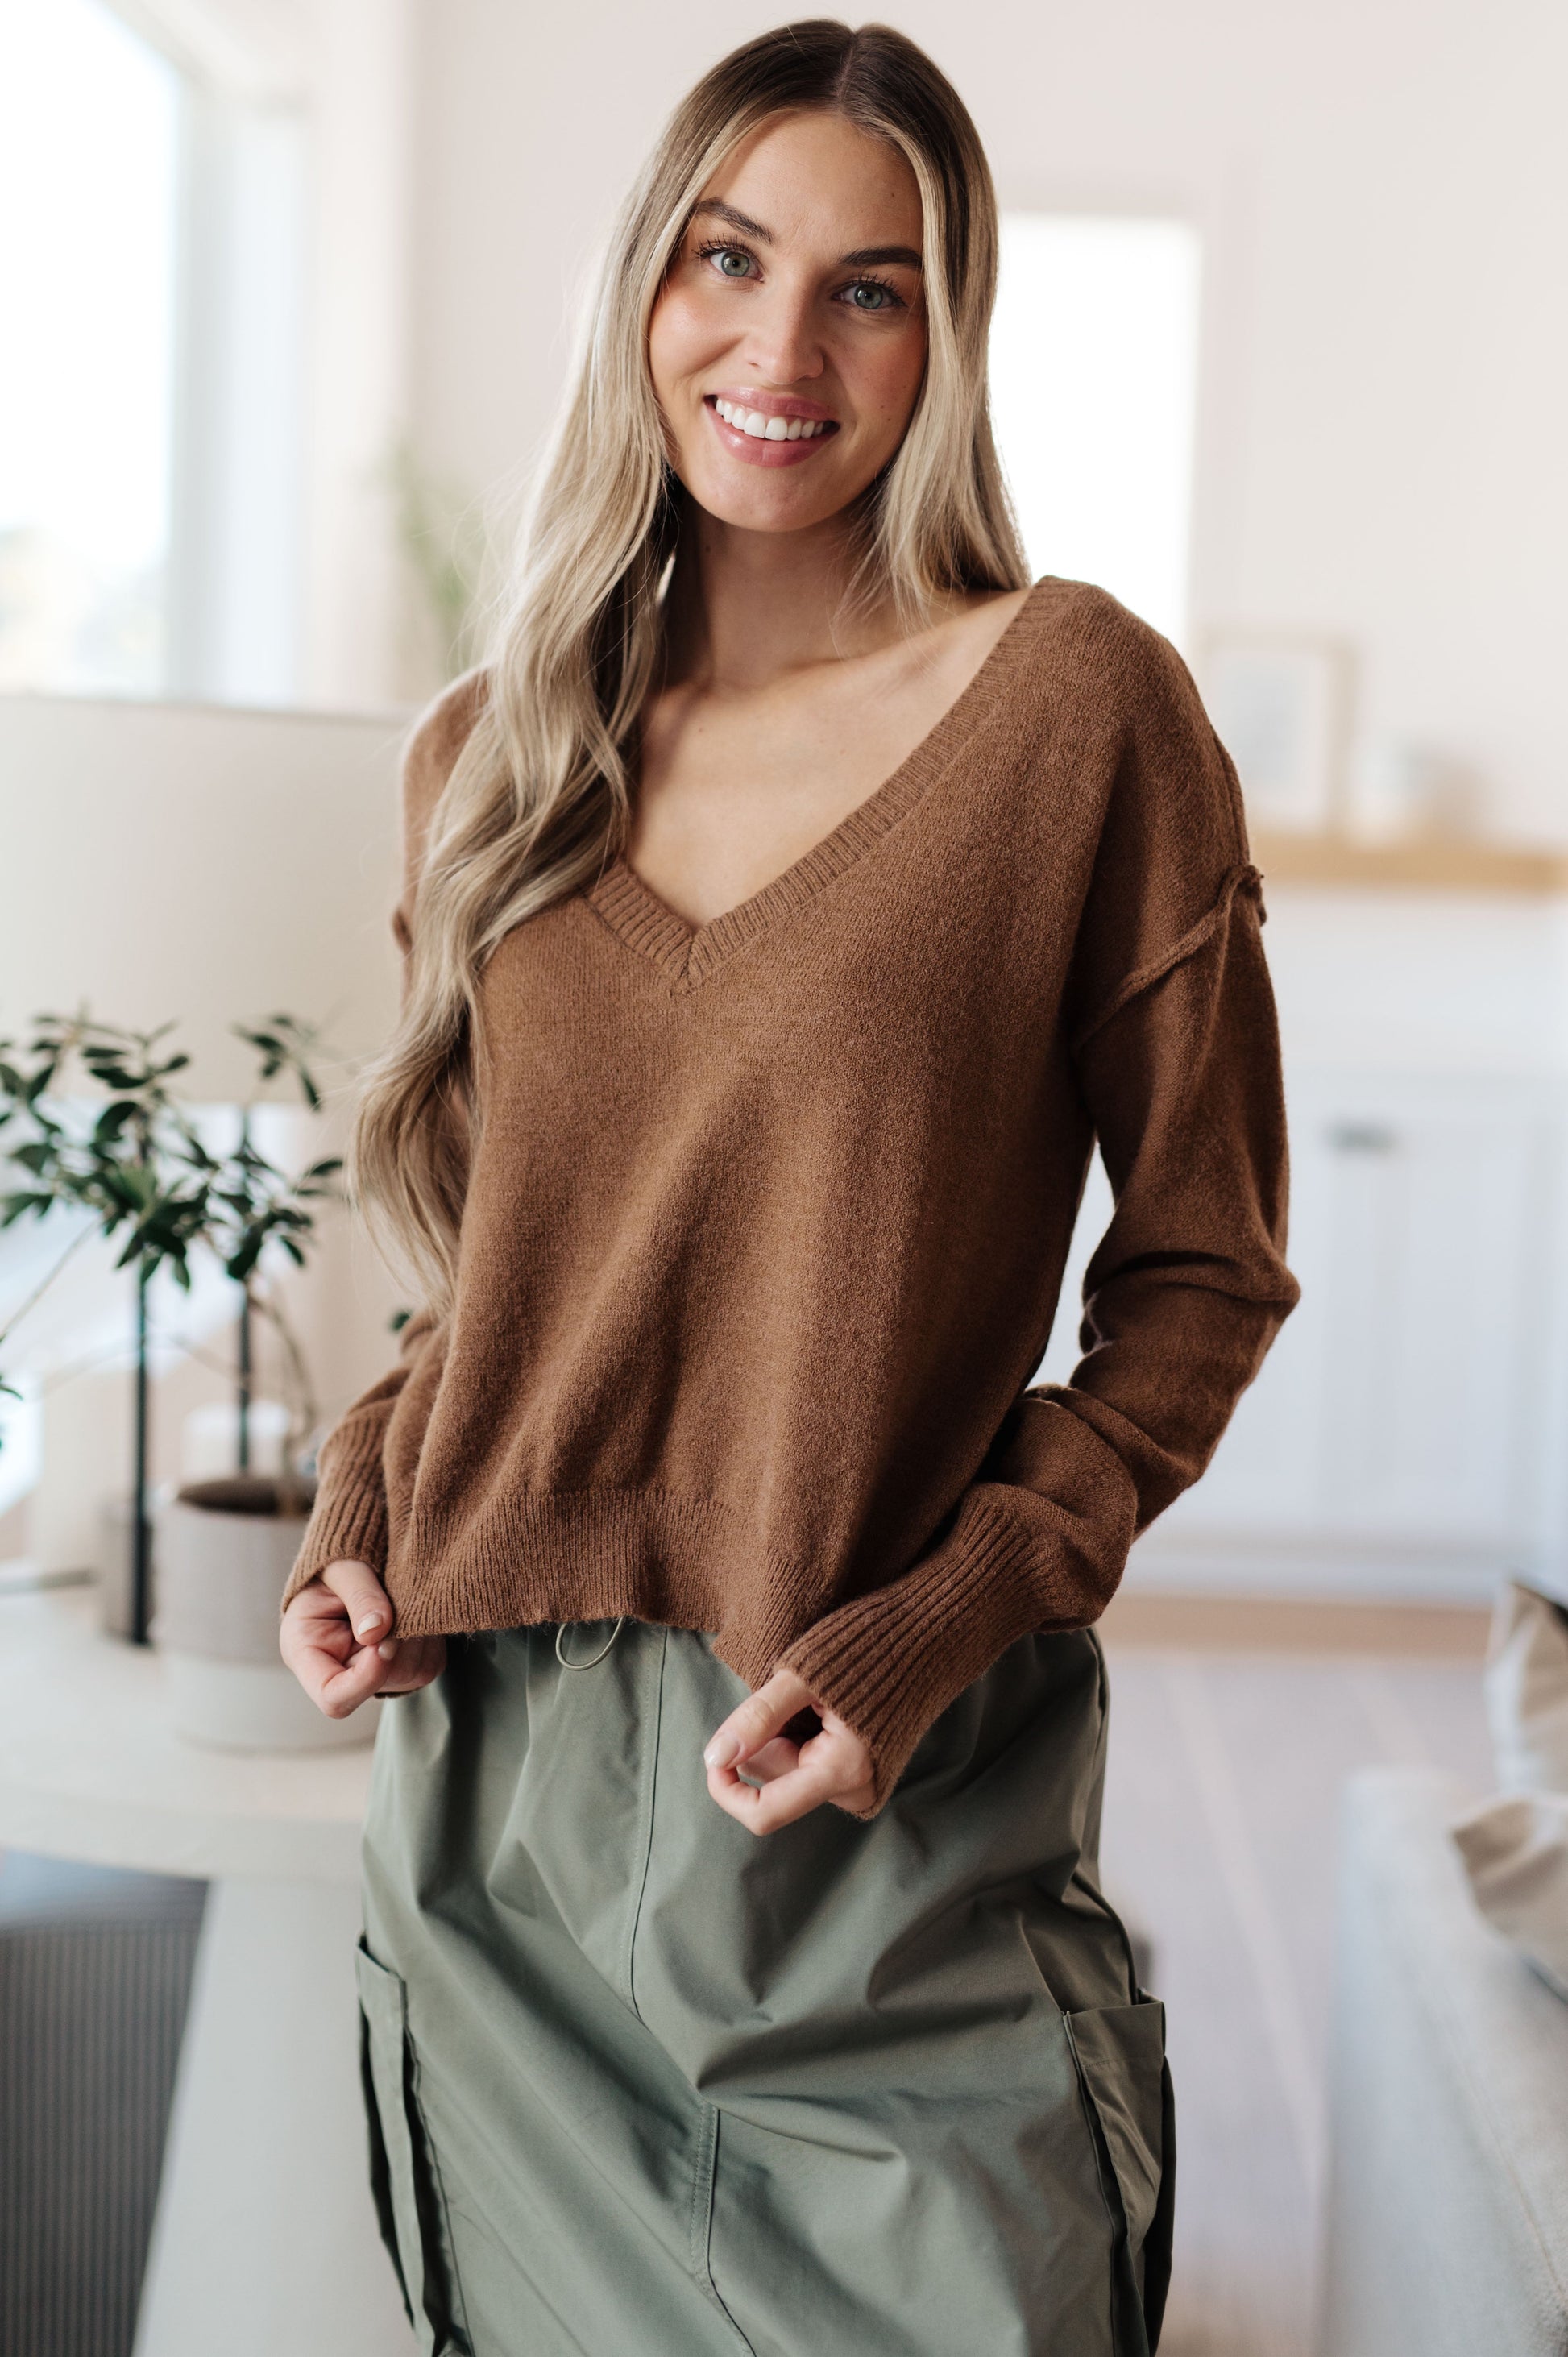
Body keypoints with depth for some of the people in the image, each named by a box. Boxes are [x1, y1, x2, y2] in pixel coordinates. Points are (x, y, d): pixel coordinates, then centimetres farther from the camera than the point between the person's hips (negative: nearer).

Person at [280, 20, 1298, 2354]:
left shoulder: (1080, 701, -8)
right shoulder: (494, 750, 6)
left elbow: (1203, 1269, -5)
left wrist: (940, 1624, -15)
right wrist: (362, 1508, 0)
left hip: (892, 1820, -4)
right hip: (494, 1778, 4)